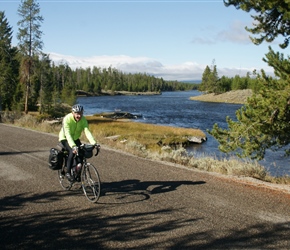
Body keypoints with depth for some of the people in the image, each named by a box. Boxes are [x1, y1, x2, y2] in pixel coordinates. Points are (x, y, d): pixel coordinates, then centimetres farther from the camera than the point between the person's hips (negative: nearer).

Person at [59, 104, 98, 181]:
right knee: (72, 152, -29)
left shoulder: (83, 119, -19)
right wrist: (73, 146, -56)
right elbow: (67, 134, -41)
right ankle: (68, 173, -16)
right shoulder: (67, 119, -31)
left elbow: (87, 131, -30)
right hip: (65, 138, -4)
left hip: (75, 138, 4)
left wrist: (93, 143, -46)